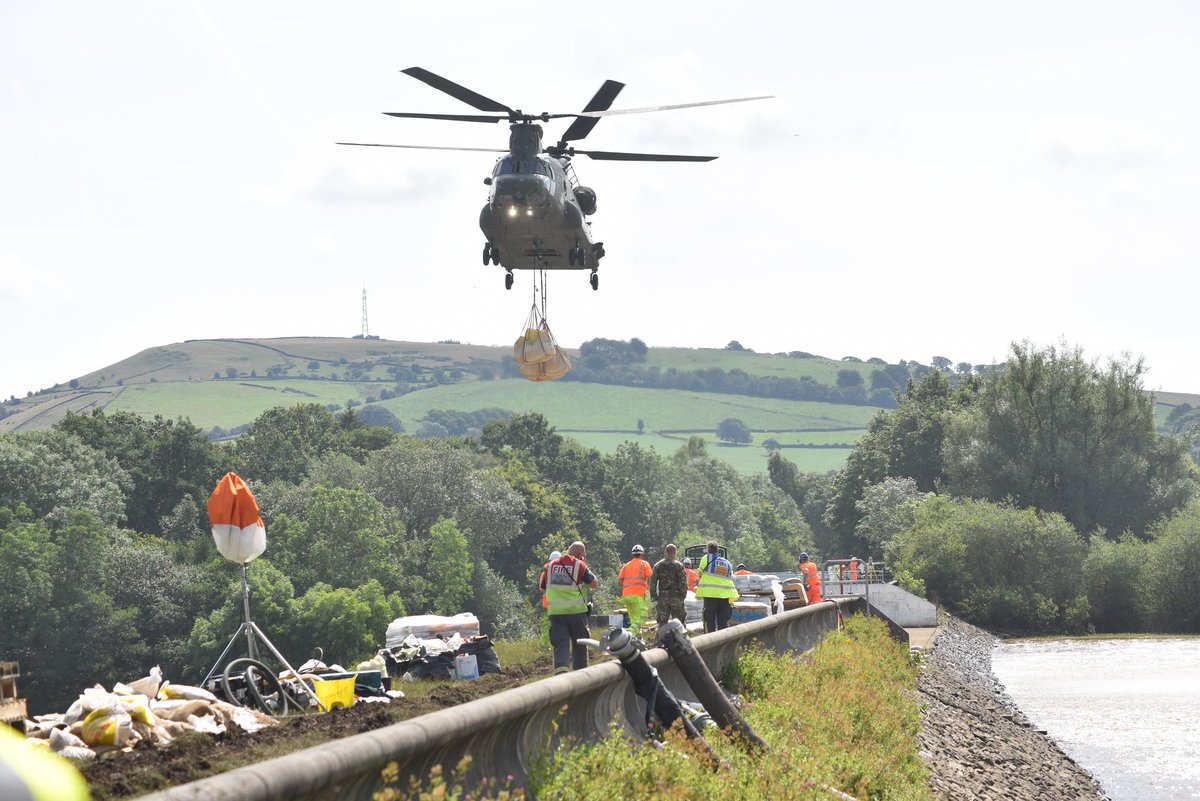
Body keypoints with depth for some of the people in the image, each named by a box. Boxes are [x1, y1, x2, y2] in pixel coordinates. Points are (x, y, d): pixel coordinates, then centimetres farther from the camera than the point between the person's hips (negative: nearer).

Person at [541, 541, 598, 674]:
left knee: (560, 643, -3)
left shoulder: (550, 566, 8)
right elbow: (594, 584, 3)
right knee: (579, 643, 12)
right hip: (576, 610, -2)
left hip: (555, 612, 3)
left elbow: (543, 587, 16)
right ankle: (580, 672, 18)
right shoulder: (580, 565, -5)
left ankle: (560, 668, -25)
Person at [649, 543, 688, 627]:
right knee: (678, 622, 2)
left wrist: (653, 596, 9)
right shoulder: (678, 566, -6)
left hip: (662, 597, 2)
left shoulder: (658, 565, 4)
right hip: (676, 597, -2)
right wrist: (683, 594, 3)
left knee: (662, 621, 6)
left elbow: (652, 581, 4)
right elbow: (683, 582, -9)